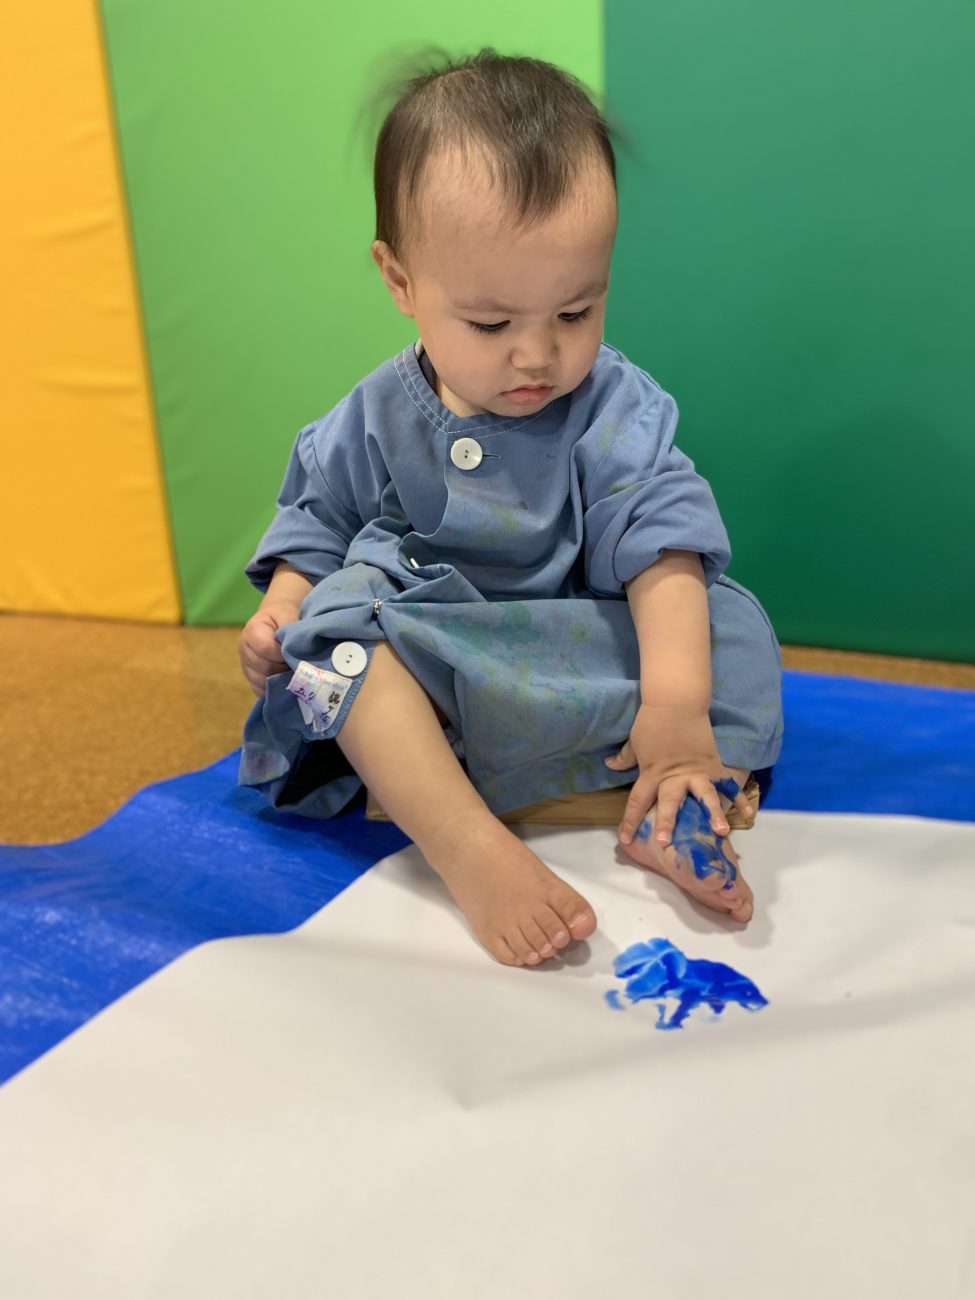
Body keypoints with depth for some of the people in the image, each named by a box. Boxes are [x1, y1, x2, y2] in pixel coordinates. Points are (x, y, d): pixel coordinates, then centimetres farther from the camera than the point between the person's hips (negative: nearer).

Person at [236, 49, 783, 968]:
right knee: (334, 624, -28)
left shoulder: (616, 408, -8)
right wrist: (281, 607, -8)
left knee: (730, 624, -18)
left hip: (578, 667, 0)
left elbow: (661, 536, -19)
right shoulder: (376, 417, -1)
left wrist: (677, 701, -32)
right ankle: (471, 847, -41)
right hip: (418, 654, 1)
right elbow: (319, 513, 12)